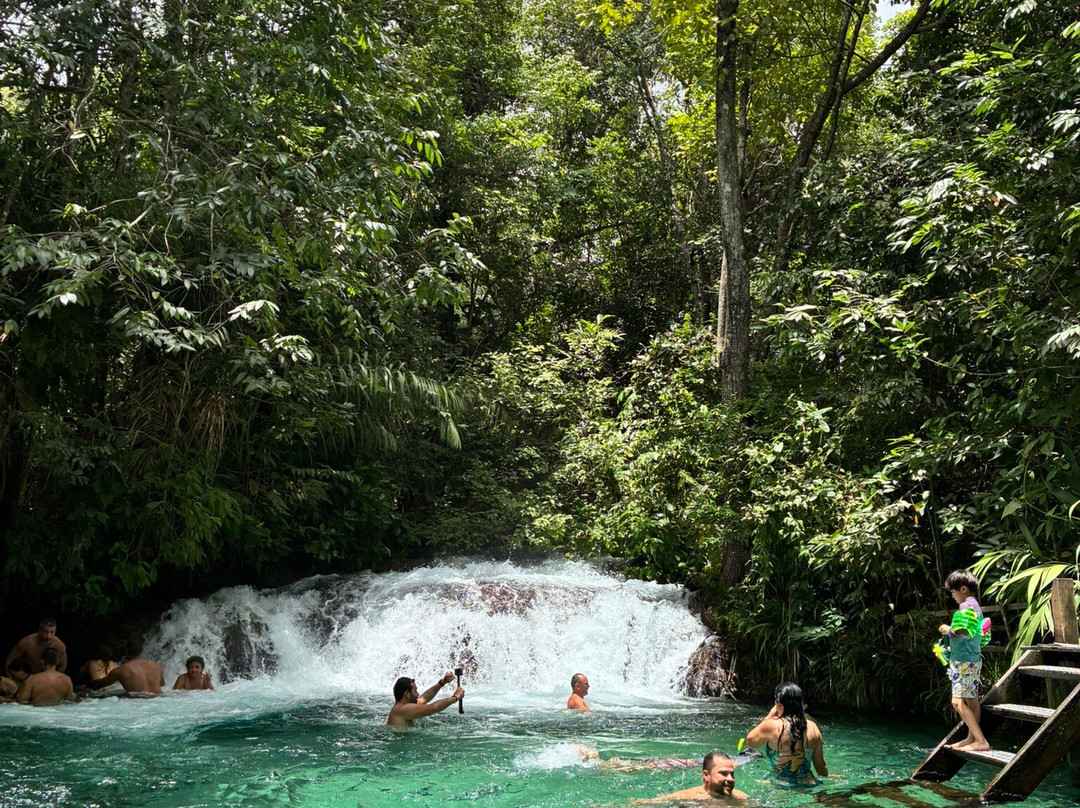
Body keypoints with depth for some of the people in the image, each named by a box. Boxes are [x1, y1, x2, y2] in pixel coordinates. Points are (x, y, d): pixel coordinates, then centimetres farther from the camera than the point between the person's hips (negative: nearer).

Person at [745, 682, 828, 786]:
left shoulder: (771, 726, -12)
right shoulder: (812, 727, 1)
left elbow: (750, 741, 8)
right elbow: (821, 766, 10)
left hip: (783, 786, -6)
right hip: (809, 785, 6)